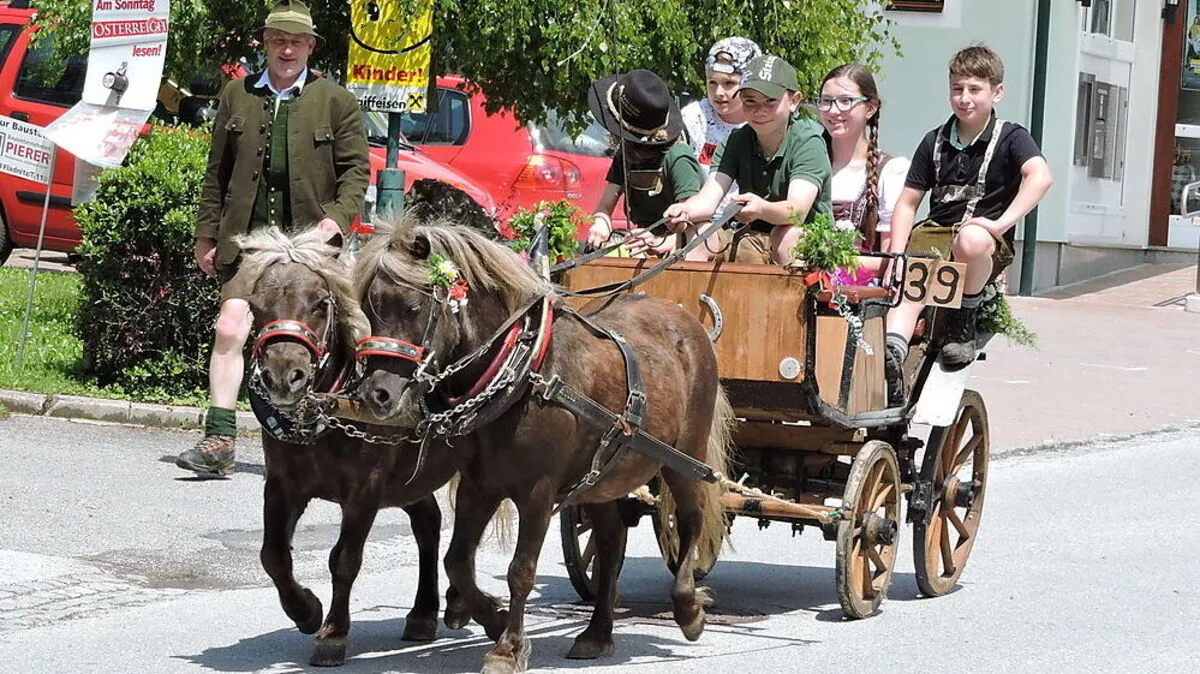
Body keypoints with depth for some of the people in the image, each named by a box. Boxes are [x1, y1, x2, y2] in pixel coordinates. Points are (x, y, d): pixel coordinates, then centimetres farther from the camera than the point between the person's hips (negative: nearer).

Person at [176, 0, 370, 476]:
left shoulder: (335, 102, 5)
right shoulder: (236, 96, 11)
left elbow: (356, 169, 4)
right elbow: (217, 172, 13)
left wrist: (337, 218, -13)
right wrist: (206, 236, 9)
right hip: (246, 239, 1)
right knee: (230, 329, -13)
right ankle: (218, 440, -13)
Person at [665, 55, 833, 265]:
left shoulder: (808, 142, -13)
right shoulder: (738, 141, 2)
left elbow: (797, 210, -28)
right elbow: (708, 199, -10)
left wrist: (761, 208, -50)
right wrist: (684, 211, -34)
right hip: (755, 240, 4)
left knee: (787, 236, -35)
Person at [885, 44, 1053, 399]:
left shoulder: (1010, 138, 1)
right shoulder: (935, 142, 14)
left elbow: (1040, 177, -19)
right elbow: (907, 202, 13)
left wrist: (1001, 224, -30)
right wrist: (897, 256, -3)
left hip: (983, 236, -3)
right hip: (935, 231, 3)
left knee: (971, 240, -40)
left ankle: (963, 322, -15)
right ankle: (892, 352, -52)